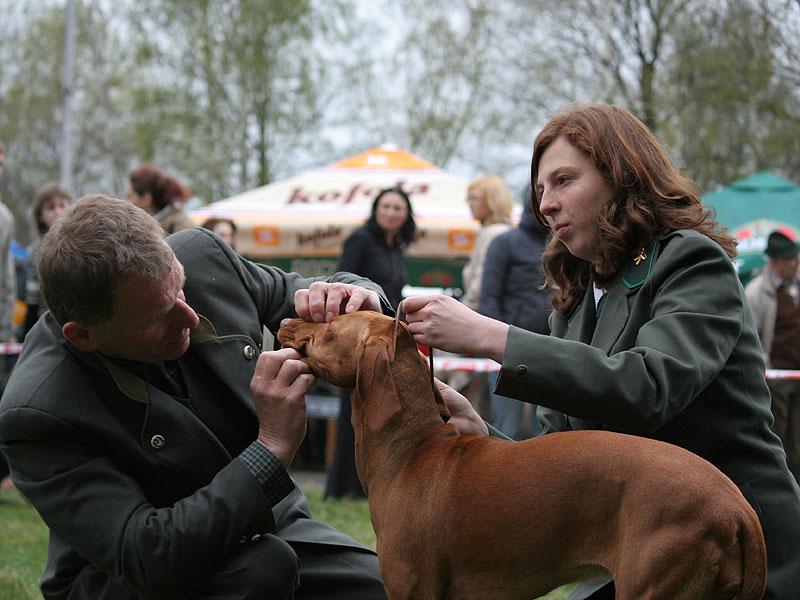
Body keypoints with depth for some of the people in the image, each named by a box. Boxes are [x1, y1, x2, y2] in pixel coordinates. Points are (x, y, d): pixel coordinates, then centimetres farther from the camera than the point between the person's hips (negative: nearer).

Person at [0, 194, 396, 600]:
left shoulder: (199, 257, -12)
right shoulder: (35, 414, -28)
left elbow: (290, 296, 8)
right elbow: (147, 558, -33)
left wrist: (356, 296, -16)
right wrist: (273, 448, -35)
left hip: (273, 530, 5)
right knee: (264, 564, -34)